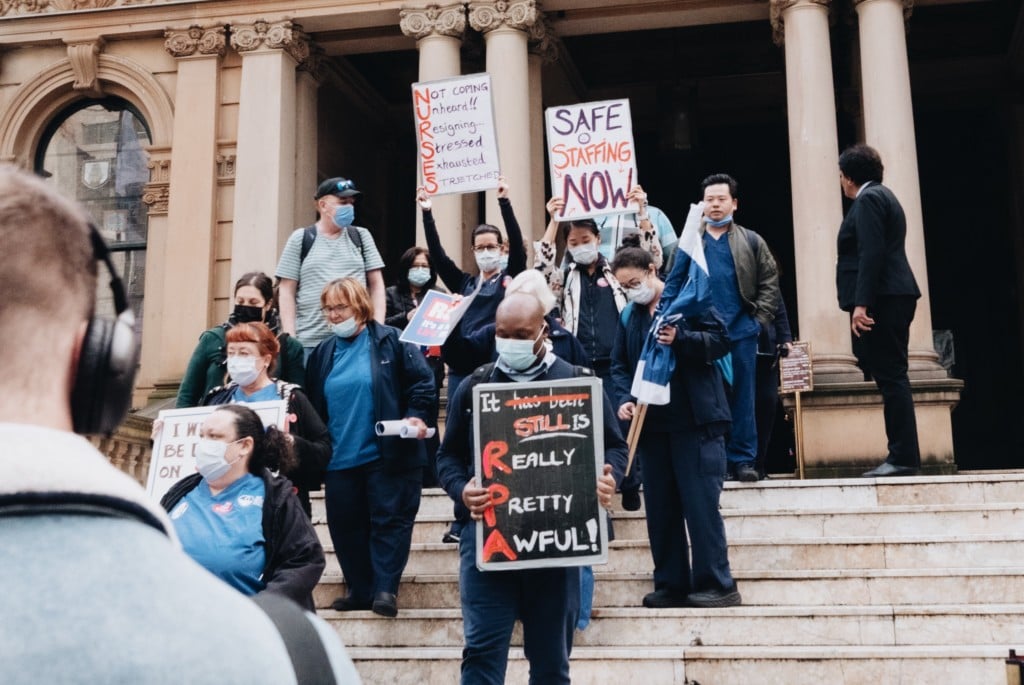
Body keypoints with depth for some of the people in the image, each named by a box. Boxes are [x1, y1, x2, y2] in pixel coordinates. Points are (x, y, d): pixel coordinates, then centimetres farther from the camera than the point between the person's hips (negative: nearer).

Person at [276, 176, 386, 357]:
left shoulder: (361, 236, 11)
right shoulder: (300, 239, 6)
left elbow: (376, 284, 10)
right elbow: (287, 291, 4)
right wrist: (290, 337, -5)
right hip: (310, 342, -1)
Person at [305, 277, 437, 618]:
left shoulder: (392, 341, 0)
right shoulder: (322, 354, 15)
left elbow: (422, 381, -4)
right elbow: (312, 406, 19)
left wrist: (416, 416, -17)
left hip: (388, 454, -5)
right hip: (339, 460, 5)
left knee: (390, 520, -3)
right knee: (345, 525, 7)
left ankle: (385, 589, 2)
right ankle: (360, 590, 19)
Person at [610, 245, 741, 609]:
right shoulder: (629, 316, 14)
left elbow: (721, 339, -8)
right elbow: (620, 365, 15)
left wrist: (680, 340, -23)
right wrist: (624, 398, -3)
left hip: (695, 419, -6)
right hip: (652, 423, 6)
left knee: (701, 504, -6)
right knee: (659, 508, 9)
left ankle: (717, 584, 2)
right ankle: (671, 584, 17)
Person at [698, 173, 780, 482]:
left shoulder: (751, 242, 8)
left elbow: (769, 283, 6)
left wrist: (759, 319, -3)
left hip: (741, 332, 0)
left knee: (742, 398, 3)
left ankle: (743, 459, 10)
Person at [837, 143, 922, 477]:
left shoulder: (868, 199, -8)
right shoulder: (881, 196, 23)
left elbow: (872, 254, -19)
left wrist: (861, 303, -23)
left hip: (881, 299, -11)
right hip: (892, 297, 11)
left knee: (890, 376, -11)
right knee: (891, 376, 9)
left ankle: (903, 457, -12)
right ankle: (902, 455, 10)